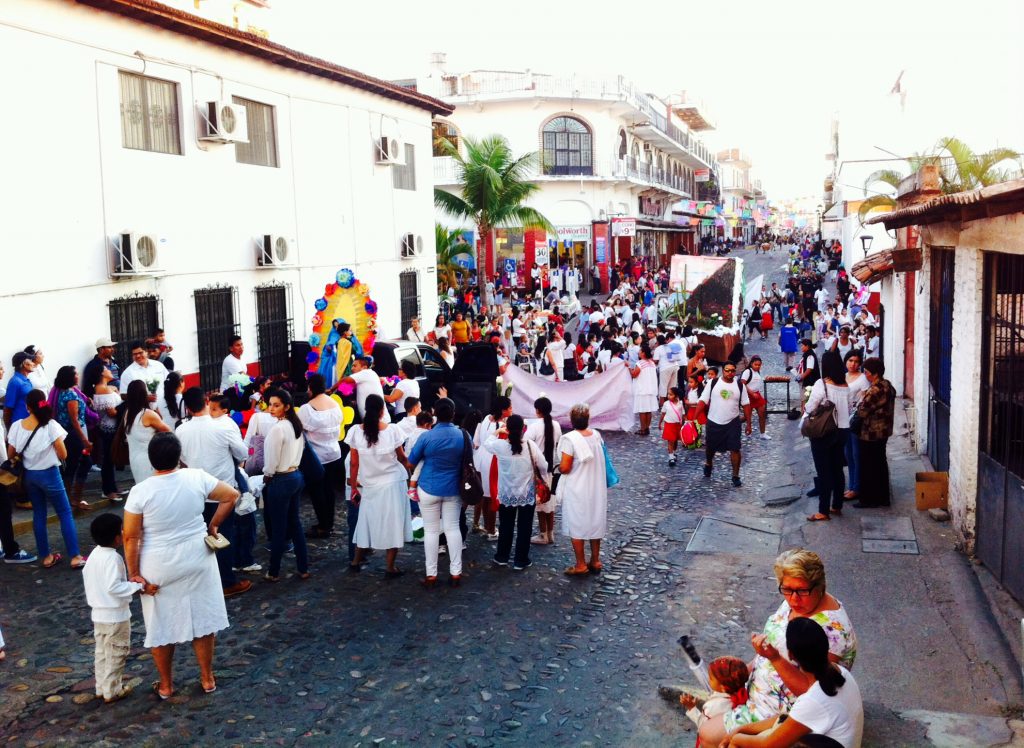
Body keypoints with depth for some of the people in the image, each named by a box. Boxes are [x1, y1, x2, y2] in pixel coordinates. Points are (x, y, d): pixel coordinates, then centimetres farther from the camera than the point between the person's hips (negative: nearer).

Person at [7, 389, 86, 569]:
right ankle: (75, 557, 4)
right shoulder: (51, 425, -15)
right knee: (65, 514, 5)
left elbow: (10, 456, 2)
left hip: (29, 475, 4)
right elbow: (63, 455, -12)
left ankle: (46, 557, 20)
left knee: (39, 515, 15)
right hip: (49, 474, -4)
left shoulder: (16, 426, -5)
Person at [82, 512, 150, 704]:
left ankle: (101, 688, 29)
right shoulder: (113, 558, -23)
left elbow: (86, 575, 15)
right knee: (116, 653, 5)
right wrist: (140, 587, -28)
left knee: (102, 652, 19)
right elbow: (114, 587, -30)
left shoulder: (94, 555, 4)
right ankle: (112, 691, 12)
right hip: (115, 615, -9)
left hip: (98, 614, 9)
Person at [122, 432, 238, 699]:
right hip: (197, 561, 2)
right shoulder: (196, 478, -11)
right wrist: (213, 526, 8)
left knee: (161, 625, 14)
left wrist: (134, 573, -3)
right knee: (202, 619, 16)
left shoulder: (141, 491, -16)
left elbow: (131, 537, -13)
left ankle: (166, 686, 28)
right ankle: (207, 679, 28)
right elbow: (231, 495, -2)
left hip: (159, 568, -2)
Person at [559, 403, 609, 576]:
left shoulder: (569, 439, -20)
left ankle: (581, 565, 11)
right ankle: (595, 561, 25)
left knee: (576, 526, 6)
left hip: (577, 490, -6)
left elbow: (565, 468, -20)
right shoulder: (596, 435, -2)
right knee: (595, 522, 16)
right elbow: (600, 461, 8)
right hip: (596, 487, 6)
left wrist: (559, 467, 0)